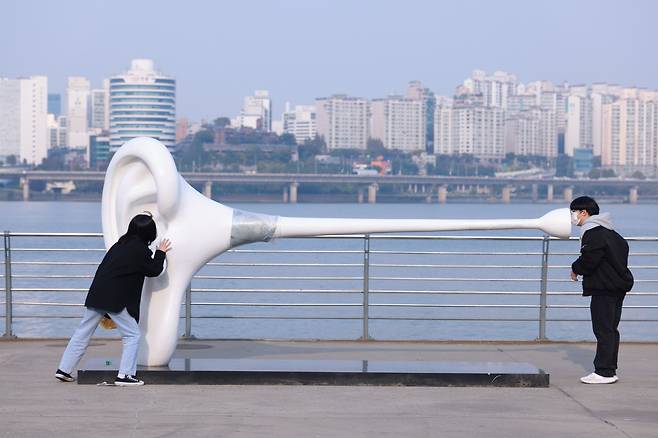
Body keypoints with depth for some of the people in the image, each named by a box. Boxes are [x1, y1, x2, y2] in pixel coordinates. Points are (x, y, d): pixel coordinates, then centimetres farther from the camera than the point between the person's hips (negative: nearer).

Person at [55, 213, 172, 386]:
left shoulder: (121, 244, 14)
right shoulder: (140, 250, -8)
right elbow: (155, 270, 4)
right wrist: (161, 253, 17)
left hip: (97, 294, 8)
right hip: (116, 300, -8)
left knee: (83, 332, 13)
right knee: (132, 335, 4)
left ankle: (64, 370, 17)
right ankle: (124, 375, -2)